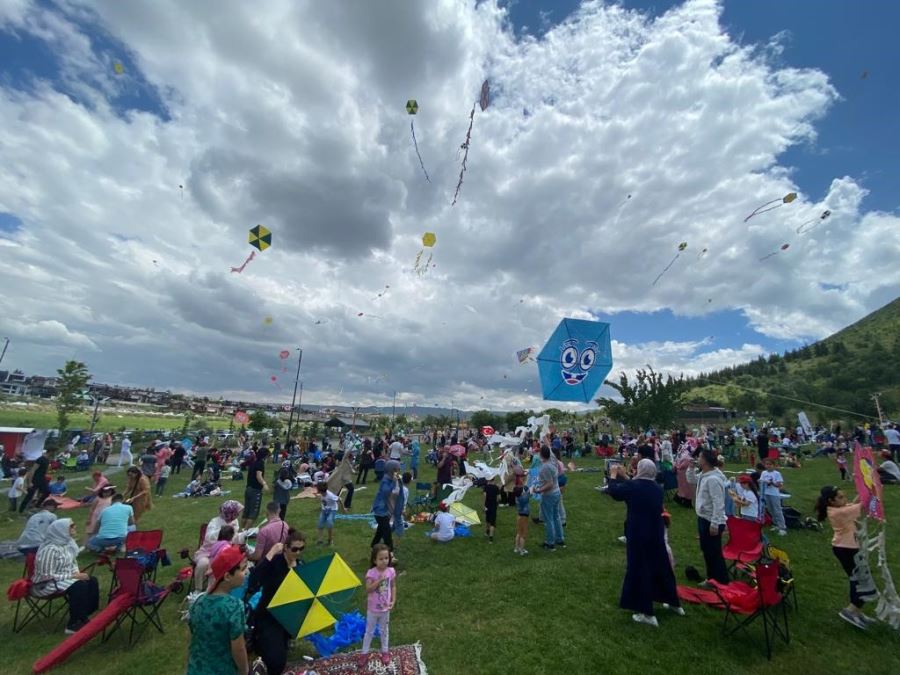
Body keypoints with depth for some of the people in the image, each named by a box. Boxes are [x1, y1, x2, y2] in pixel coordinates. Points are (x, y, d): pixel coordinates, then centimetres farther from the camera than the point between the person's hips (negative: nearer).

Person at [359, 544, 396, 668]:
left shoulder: (391, 571, -16)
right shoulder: (371, 573, -24)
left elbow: (393, 587, -3)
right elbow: (368, 590, -31)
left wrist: (393, 601, -12)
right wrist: (379, 580, -39)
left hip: (385, 608, 2)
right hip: (373, 608, -2)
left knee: (384, 630, 23)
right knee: (369, 631, 18)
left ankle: (385, 651, 44)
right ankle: (364, 653, 39)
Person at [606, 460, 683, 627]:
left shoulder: (633, 486, -21)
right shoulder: (657, 488, -2)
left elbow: (613, 491, -6)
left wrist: (614, 475, 9)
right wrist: (623, 476, 17)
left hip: (638, 535, -6)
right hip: (656, 534, 6)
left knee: (639, 570, 6)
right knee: (661, 567, 23)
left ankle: (647, 613, 14)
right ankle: (674, 603, 41)